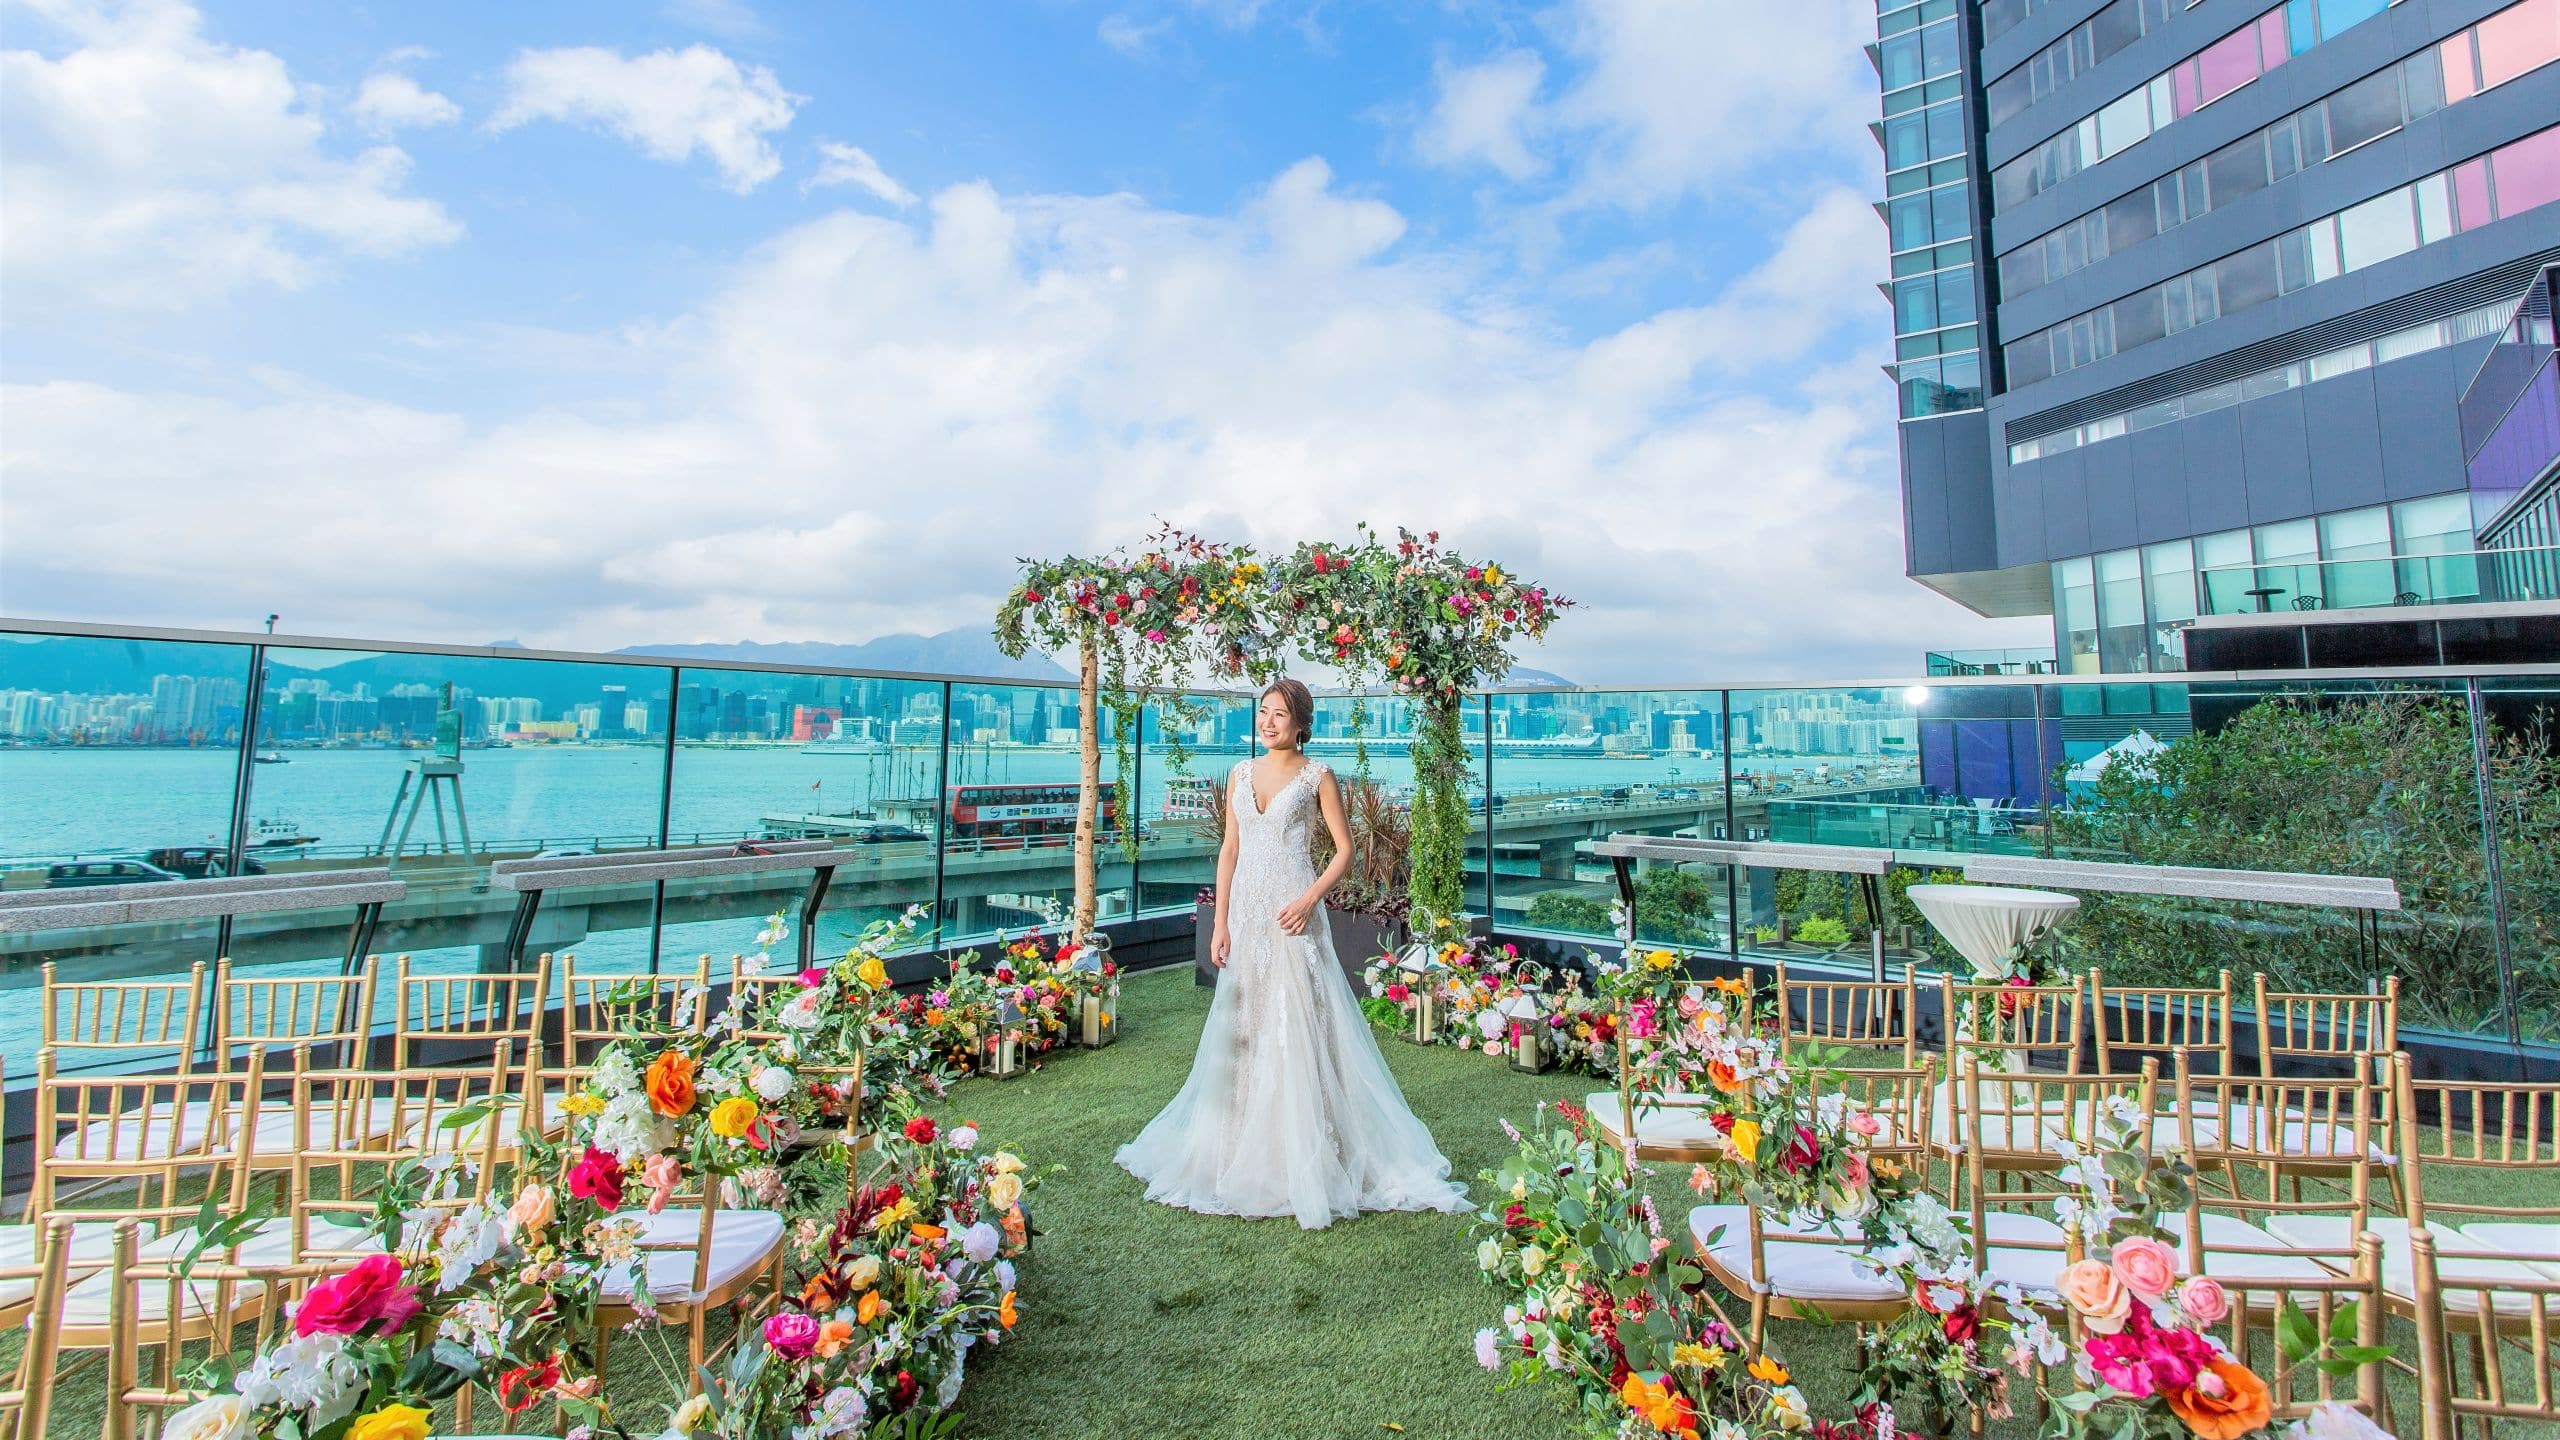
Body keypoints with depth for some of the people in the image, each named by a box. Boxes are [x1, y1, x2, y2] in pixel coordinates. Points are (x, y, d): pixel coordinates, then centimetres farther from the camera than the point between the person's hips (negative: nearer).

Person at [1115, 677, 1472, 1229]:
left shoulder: (1316, 777, -2)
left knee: (1298, 1026, -2)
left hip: (1291, 913, -4)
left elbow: (1345, 849, -1)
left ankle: (1304, 1156, 12)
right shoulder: (1240, 773, 10)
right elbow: (1230, 849, 10)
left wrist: (1310, 898, -15)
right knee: (1242, 1027, 11)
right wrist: (1220, 923, 5)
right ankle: (1243, 1146, 26)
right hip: (1246, 912, 5)